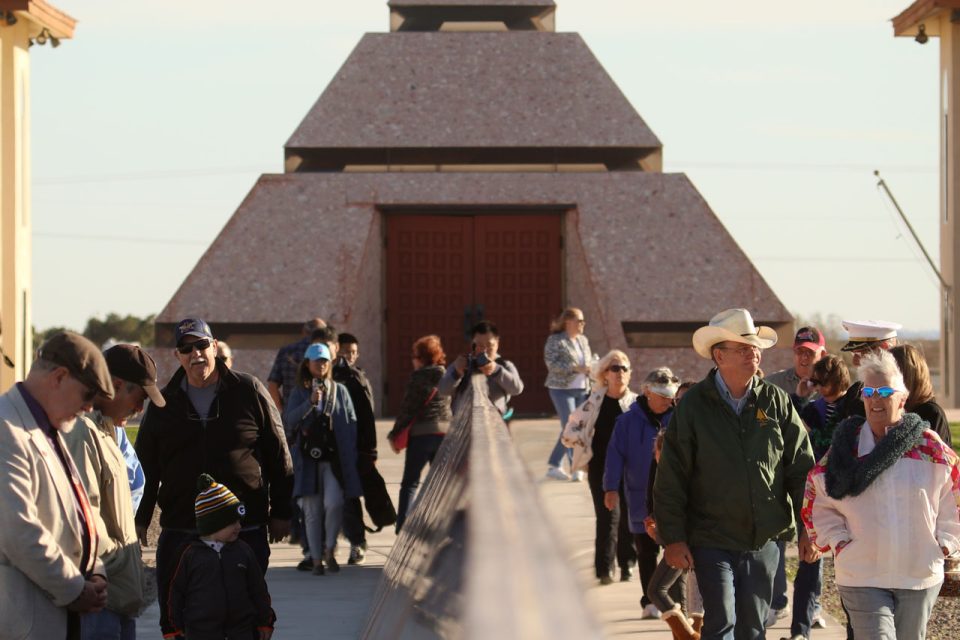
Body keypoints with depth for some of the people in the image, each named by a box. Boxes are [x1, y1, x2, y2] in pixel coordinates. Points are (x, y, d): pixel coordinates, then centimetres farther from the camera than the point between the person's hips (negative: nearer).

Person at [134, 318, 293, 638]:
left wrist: (281, 512, 3)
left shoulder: (249, 391, 0)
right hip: (180, 533, 2)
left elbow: (278, 456, 4)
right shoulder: (163, 404, 6)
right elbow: (146, 467, 12)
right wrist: (140, 519, 8)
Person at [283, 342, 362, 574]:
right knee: (312, 510, 1)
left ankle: (330, 549, 3)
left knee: (334, 503, -17)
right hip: (308, 458, 1)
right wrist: (310, 403, -16)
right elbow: (288, 420, -4)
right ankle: (317, 559, 9)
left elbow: (352, 423, 10)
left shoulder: (339, 391, 10)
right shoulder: (299, 393, 9)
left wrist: (350, 455, 3)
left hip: (335, 459, -1)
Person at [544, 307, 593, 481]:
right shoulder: (555, 341, -7)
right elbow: (551, 363, -16)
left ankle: (553, 465, 15)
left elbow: (589, 361, 26)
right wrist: (576, 368, -22)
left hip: (582, 390, 7)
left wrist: (592, 366, 3)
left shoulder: (583, 340, 14)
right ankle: (576, 468, -5)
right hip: (562, 389, -7)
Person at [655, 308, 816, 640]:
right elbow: (671, 479, -3)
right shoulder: (693, 406, -4)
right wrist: (673, 538, -6)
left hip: (765, 538, 3)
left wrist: (808, 527, 3)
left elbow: (801, 467, 6)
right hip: (712, 540, -3)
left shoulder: (776, 401, 2)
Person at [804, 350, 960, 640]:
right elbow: (818, 500, 8)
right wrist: (838, 540, -2)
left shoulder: (930, 448, -1)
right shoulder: (847, 446, 0)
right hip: (862, 577, -1)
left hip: (921, 576, 1)